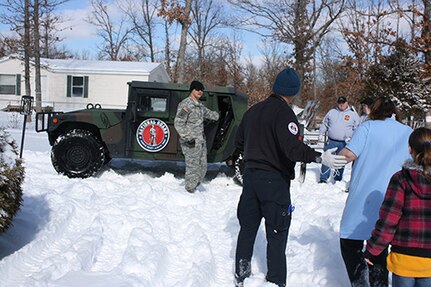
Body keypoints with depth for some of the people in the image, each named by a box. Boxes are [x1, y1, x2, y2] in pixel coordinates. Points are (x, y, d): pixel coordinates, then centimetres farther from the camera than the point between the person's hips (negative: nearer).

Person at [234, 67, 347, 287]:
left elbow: (239, 141, 18)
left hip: (250, 175, 8)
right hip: (274, 180, -7)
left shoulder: (253, 110, 9)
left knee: (248, 227, 16)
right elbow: (292, 147, -29)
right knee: (277, 235, 2)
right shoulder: (284, 112, -16)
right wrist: (320, 158, -33)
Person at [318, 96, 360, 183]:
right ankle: (323, 178, 4)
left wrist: (350, 137, -5)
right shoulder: (331, 112, 8)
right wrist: (321, 134, 8)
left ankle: (338, 179, 17)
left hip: (344, 143, -1)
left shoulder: (353, 113, 3)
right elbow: (324, 124, 17)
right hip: (331, 142, 1)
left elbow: (357, 128, 5)